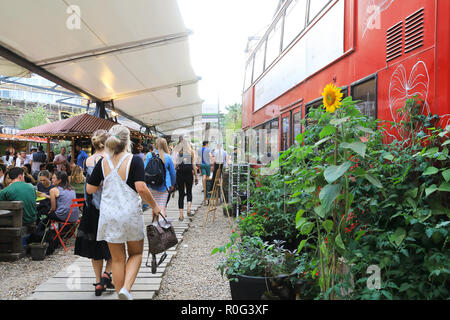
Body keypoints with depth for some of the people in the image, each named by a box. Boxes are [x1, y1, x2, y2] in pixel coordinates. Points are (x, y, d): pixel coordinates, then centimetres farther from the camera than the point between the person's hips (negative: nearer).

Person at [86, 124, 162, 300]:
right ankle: (126, 288, -2)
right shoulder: (134, 160, -11)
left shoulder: (102, 163, 0)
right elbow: (141, 188, -20)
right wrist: (154, 205, -6)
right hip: (130, 214, -3)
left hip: (109, 216, 3)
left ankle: (120, 293, 23)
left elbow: (89, 189, 4)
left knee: (117, 259, 15)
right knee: (136, 253, 17)